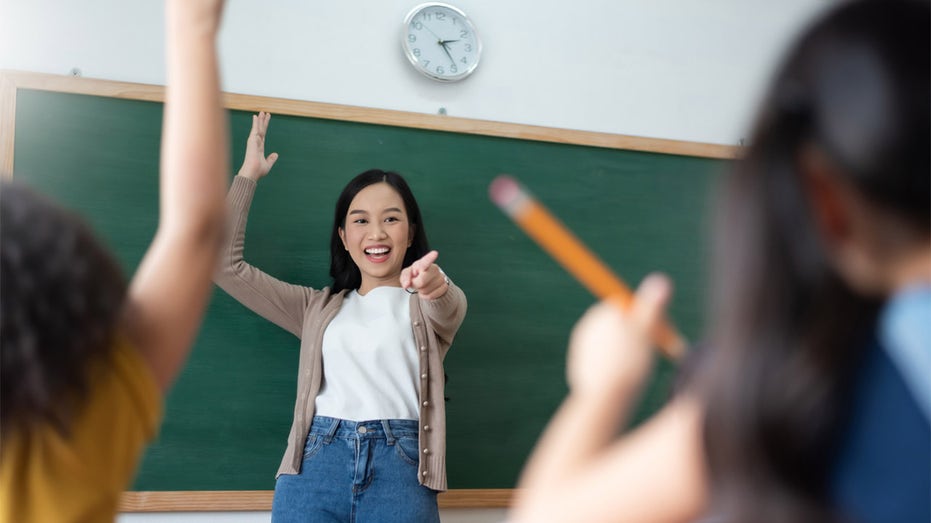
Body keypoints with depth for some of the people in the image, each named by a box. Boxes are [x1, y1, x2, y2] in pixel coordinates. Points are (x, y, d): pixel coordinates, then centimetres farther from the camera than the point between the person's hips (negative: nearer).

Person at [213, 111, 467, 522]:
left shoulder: (429, 303, 12)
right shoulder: (319, 308, 21)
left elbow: (448, 310, -12)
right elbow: (224, 264, 17)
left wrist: (437, 287, -36)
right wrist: (249, 175, 14)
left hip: (399, 467, -2)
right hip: (316, 464, 2)